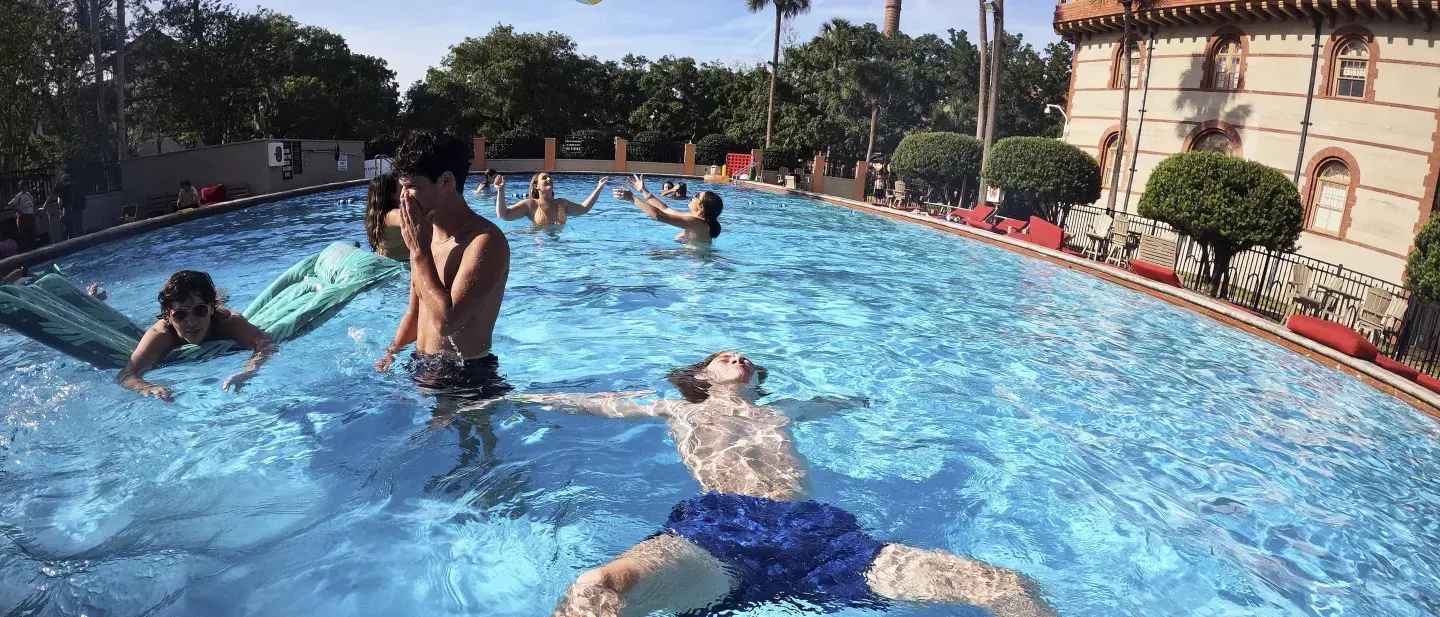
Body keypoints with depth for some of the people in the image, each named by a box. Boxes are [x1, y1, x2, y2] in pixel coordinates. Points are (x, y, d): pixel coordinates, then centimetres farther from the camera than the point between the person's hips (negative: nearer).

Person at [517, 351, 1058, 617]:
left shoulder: (779, 410, 39)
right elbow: (591, 403, 38)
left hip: (818, 528, 4)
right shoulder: (677, 409, 32)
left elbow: (844, 401, 58)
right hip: (720, 523, -3)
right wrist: (512, 396, 42)